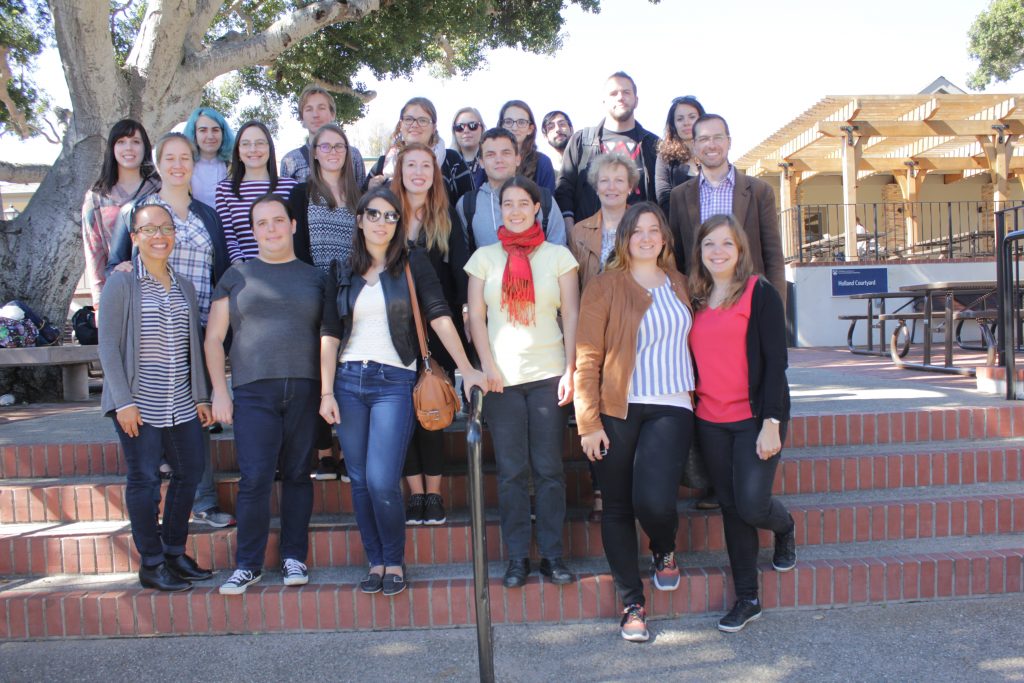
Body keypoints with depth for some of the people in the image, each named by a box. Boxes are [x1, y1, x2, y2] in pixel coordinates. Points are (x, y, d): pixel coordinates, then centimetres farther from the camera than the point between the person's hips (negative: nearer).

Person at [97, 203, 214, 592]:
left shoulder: (184, 286, 12)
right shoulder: (121, 283, -3)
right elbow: (108, 345, -6)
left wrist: (201, 397, 10)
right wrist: (123, 400, -13)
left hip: (181, 405, 5)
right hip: (138, 405, -5)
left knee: (190, 473, 8)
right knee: (144, 480, 1)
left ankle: (175, 552, 25)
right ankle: (151, 564, 13)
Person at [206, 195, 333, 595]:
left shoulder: (315, 278, 13)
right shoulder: (237, 276, 11)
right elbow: (213, 339, 10)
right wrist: (219, 391, 1)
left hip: (305, 389, 1)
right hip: (253, 391, -1)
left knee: (297, 475, 6)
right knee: (254, 478, -6)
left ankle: (294, 557, 17)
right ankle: (248, 565, 5)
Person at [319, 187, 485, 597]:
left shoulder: (413, 263, 3)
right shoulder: (343, 271, 11)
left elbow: (439, 316, -7)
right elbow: (331, 333, 8)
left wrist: (466, 370, -17)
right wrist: (326, 392, 1)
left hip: (394, 382, -3)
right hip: (348, 380, 3)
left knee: (382, 481, -11)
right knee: (359, 481, 7)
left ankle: (394, 561, 11)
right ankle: (375, 561, 22)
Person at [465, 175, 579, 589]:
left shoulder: (558, 255, 5)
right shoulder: (485, 257, 8)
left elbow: (572, 316, 2)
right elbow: (476, 316, 5)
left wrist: (571, 370, -5)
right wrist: (488, 367, -5)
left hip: (549, 374, 0)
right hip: (502, 377, 1)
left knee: (549, 469, 3)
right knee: (511, 470, 4)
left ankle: (552, 555, 14)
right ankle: (517, 556, 14)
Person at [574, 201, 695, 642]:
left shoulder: (676, 283, 12)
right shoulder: (605, 287, -1)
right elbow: (587, 358, -5)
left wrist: (694, 389, 11)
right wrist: (588, 423, -9)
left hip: (670, 408, 2)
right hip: (617, 410, -2)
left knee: (654, 501, -16)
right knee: (617, 508, 4)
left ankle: (665, 550, 19)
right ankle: (632, 603, 19)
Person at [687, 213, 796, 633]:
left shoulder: (760, 294, -5)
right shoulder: (695, 300, 10)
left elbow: (775, 362, -9)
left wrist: (771, 423, -15)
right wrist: (690, 405, 8)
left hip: (754, 417, -4)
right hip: (710, 422, 5)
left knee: (752, 505, -11)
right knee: (731, 509, 8)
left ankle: (785, 528, 26)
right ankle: (747, 599, 20)